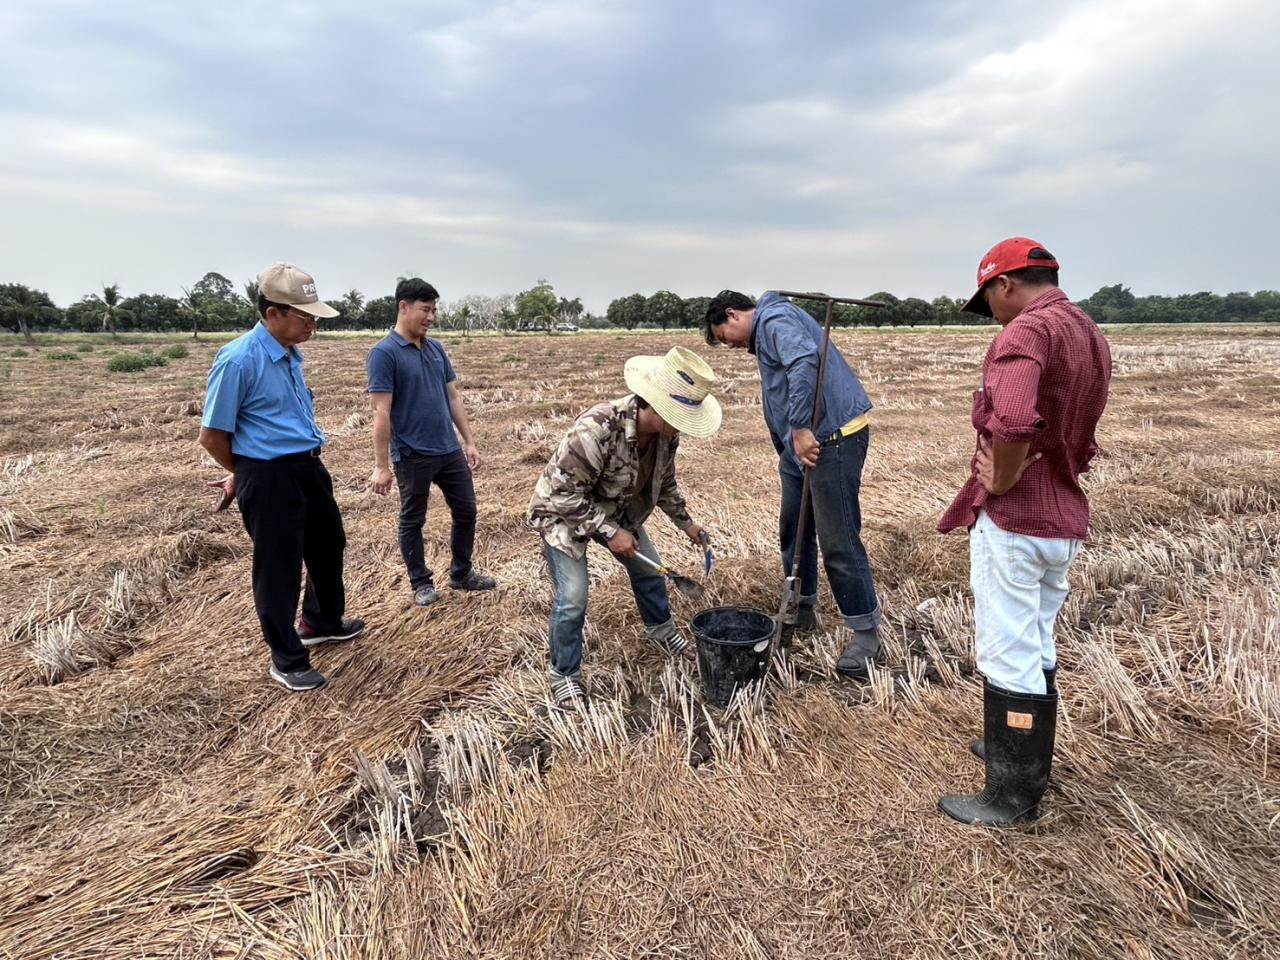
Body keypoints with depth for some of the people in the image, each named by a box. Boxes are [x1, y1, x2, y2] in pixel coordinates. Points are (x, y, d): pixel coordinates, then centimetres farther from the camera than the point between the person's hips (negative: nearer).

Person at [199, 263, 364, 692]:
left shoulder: (291, 354, 8)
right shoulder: (238, 359, -18)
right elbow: (212, 435, -12)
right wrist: (244, 475, 4)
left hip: (309, 467, 9)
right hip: (268, 478, -9)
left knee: (329, 545, 24)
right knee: (278, 568, 5)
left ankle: (323, 622, 48)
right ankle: (287, 660, 22)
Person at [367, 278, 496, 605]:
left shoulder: (437, 348, 8)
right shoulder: (384, 352, -12)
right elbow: (381, 412, -15)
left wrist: (469, 441, 12)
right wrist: (381, 465, -16)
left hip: (450, 451, 7)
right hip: (412, 456, -6)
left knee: (466, 511, 13)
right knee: (412, 520, 10)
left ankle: (462, 573, 30)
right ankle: (421, 583, 25)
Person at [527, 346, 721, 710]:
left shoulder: (665, 432, -17)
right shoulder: (597, 429, -40)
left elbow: (664, 482, 5)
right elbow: (565, 493, -32)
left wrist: (686, 523, 9)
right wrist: (608, 532, -29)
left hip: (618, 510, 7)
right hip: (564, 512, -7)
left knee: (649, 569, 16)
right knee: (572, 599, -10)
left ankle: (660, 630, 43)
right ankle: (564, 674, 14)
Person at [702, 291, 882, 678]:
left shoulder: (775, 319, -9)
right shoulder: (763, 336, 23)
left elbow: (805, 361, -29)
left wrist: (799, 428, -29)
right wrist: (787, 446, 21)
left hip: (832, 438, -11)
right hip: (800, 441, 11)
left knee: (838, 541, -5)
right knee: (793, 529, 18)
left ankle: (866, 632, 7)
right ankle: (802, 607, 34)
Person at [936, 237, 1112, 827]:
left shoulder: (1025, 332, -17)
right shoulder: (1091, 336, 13)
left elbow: (1013, 424, -35)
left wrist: (1001, 482, -18)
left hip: (1013, 519, -9)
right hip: (1066, 517, 10)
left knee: (1009, 655, 1)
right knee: (1037, 645, 21)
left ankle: (1012, 797, 13)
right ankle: (1023, 755, 38)